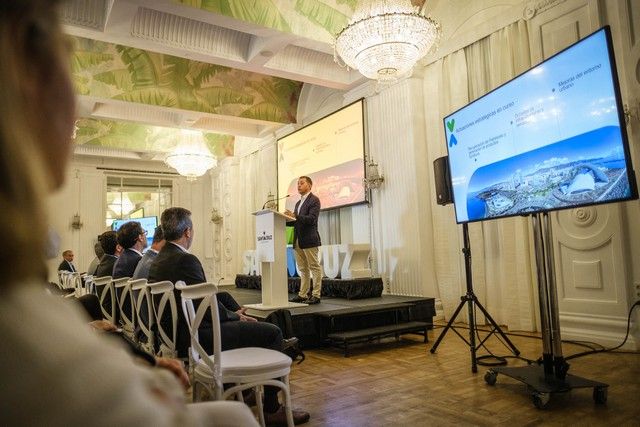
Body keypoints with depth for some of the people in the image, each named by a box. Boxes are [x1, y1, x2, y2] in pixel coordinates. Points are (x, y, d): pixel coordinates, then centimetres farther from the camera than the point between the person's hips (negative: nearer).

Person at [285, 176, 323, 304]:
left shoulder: (314, 200, -5)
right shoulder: (298, 203, 22)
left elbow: (311, 219, -17)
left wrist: (294, 216, -25)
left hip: (309, 239, -8)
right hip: (298, 240, 8)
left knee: (314, 267, -2)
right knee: (303, 269, 11)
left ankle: (316, 295, 1)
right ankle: (303, 294, 15)